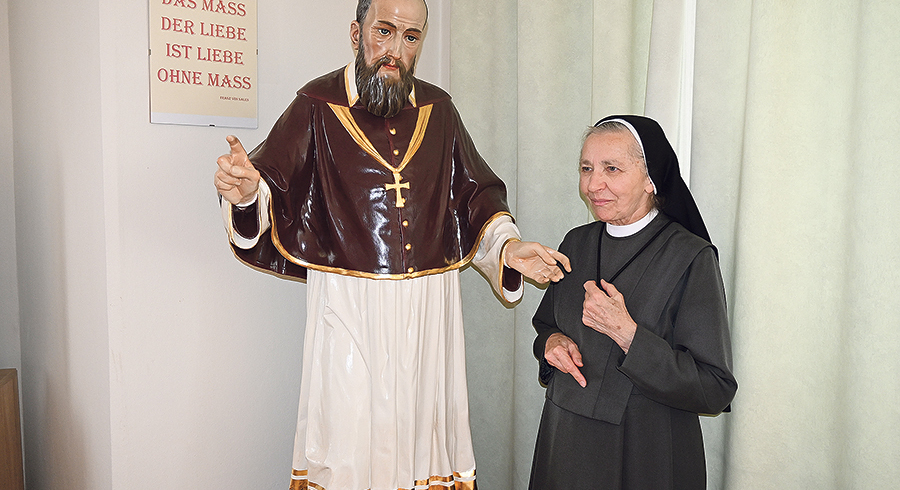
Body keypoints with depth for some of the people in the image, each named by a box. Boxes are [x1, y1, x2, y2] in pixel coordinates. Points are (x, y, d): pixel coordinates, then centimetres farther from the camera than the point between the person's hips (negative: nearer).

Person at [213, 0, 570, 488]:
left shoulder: (437, 109, 8)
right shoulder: (317, 105, -1)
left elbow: (476, 195, 12)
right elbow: (273, 189, -7)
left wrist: (507, 245, -5)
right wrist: (246, 189, -30)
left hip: (429, 310, 3)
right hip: (348, 306, -3)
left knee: (425, 426, 13)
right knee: (349, 437, 4)